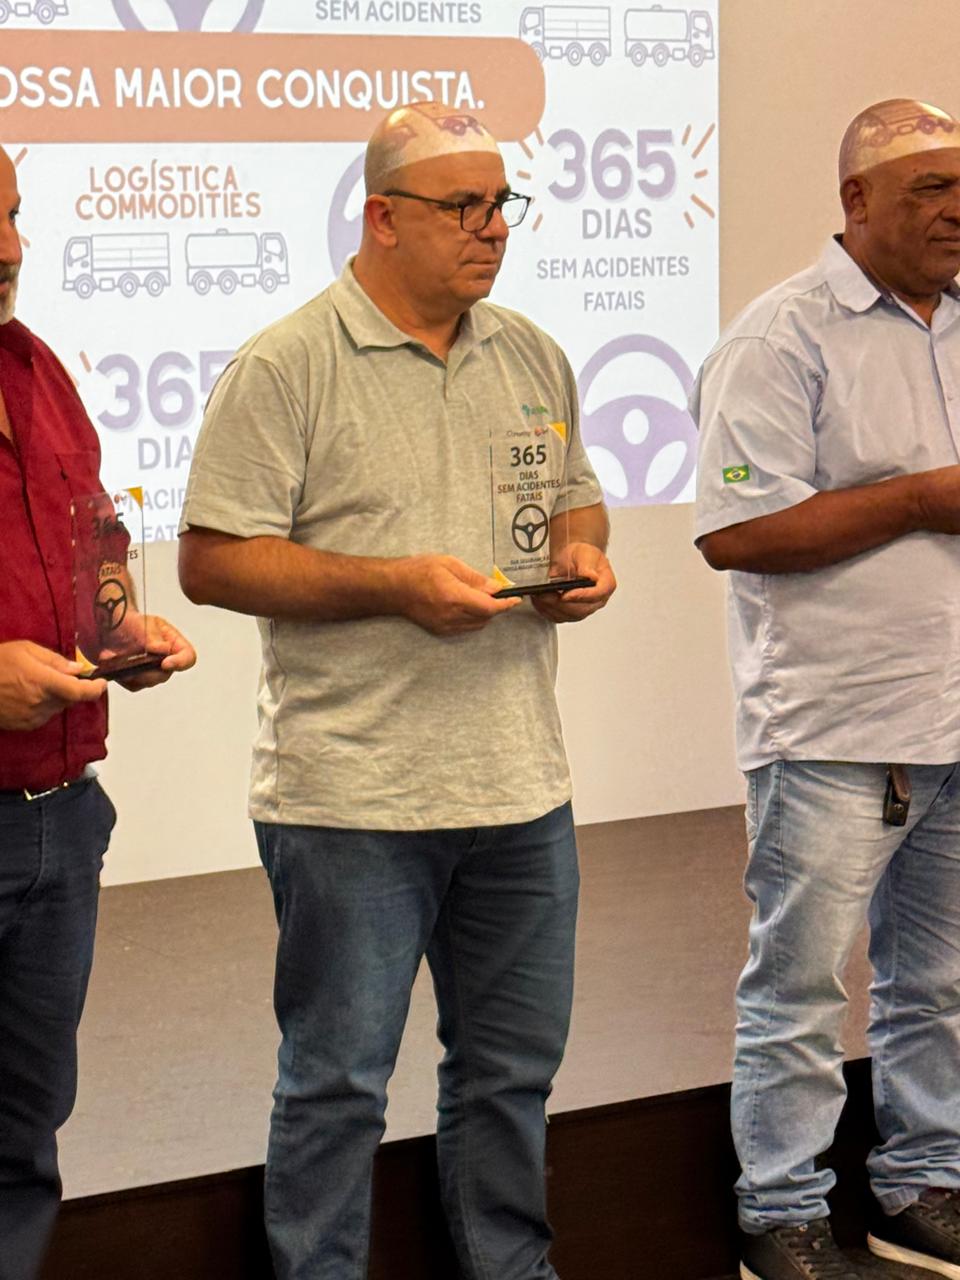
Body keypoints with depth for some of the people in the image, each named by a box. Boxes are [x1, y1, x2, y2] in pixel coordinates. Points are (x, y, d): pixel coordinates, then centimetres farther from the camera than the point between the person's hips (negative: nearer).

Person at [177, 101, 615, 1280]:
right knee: (337, 1081, 2)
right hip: (350, 797, -6)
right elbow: (211, 561, -11)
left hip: (520, 785, 6)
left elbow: (571, 497, 24)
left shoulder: (532, 357, 12)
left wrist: (580, 552, 0)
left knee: (512, 1064, 16)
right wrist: (394, 584, -19)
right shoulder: (284, 367, -8)